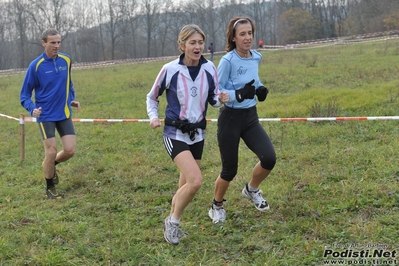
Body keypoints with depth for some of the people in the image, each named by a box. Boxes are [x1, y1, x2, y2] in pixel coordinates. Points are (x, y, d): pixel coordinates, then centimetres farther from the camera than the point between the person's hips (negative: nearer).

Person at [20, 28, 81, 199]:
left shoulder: (66, 60, 1)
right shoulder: (35, 65, -12)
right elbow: (25, 94, -6)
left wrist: (72, 100, 5)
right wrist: (32, 109, -24)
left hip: (64, 114, 4)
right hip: (46, 116, -4)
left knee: (70, 150, -2)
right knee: (51, 152, -4)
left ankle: (51, 165, 31)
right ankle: (50, 188, 18)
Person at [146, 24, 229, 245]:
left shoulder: (209, 69, -4)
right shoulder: (170, 69, -13)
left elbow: (212, 99, 8)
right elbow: (152, 97, 2)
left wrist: (221, 99, -14)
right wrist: (153, 117, -14)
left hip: (197, 134, 5)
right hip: (175, 134, -5)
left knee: (186, 186, 14)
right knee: (195, 181, -21)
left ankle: (171, 224, 37)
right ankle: (173, 222, 2)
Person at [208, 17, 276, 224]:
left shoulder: (256, 57, 3)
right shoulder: (228, 60, -16)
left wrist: (260, 90, 0)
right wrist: (239, 94, -29)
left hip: (251, 117, 5)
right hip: (230, 118, -5)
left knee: (269, 158, -11)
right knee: (230, 169, 3)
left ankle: (251, 190, 20)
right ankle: (217, 206, 30)